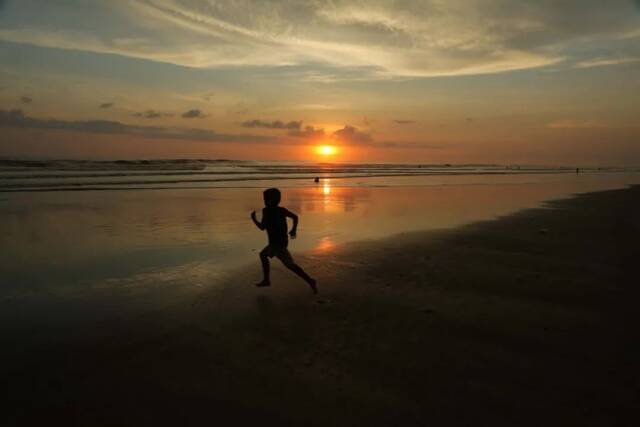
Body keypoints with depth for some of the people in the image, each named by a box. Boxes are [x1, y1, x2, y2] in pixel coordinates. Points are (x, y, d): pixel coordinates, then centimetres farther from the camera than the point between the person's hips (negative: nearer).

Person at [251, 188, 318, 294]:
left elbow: (262, 227, -14)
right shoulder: (281, 210, 7)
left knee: (290, 265, -9)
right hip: (282, 240, 9)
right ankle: (266, 280, 26)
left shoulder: (266, 210, -12)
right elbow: (295, 217, 7)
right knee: (263, 254, 24)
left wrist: (253, 218, 2)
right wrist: (294, 229, 15)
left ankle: (310, 281, -14)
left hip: (277, 243, -9)